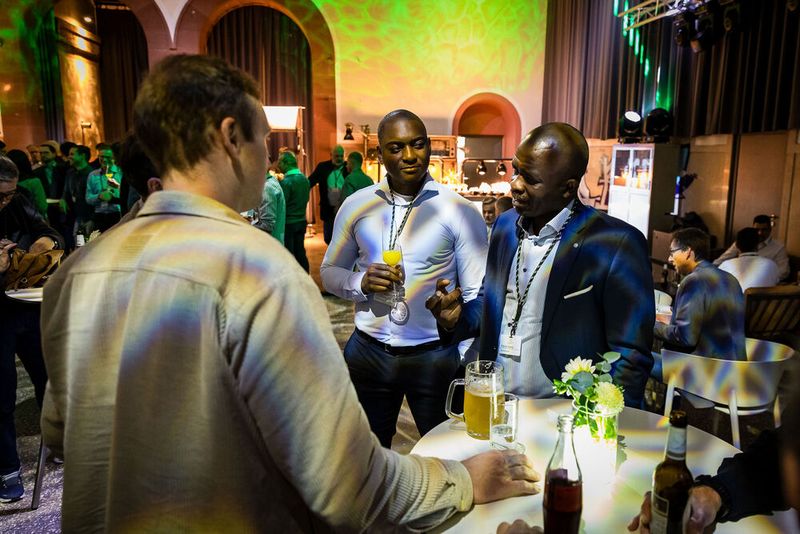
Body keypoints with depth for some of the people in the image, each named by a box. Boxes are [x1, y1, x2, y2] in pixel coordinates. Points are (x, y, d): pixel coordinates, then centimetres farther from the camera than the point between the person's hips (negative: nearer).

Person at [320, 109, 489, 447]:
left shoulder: (459, 210, -8)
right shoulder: (356, 205, -1)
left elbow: (478, 295, -6)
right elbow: (329, 272, 7)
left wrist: (469, 365, -13)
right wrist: (361, 282, -15)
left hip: (434, 356, -2)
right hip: (368, 352, 2)